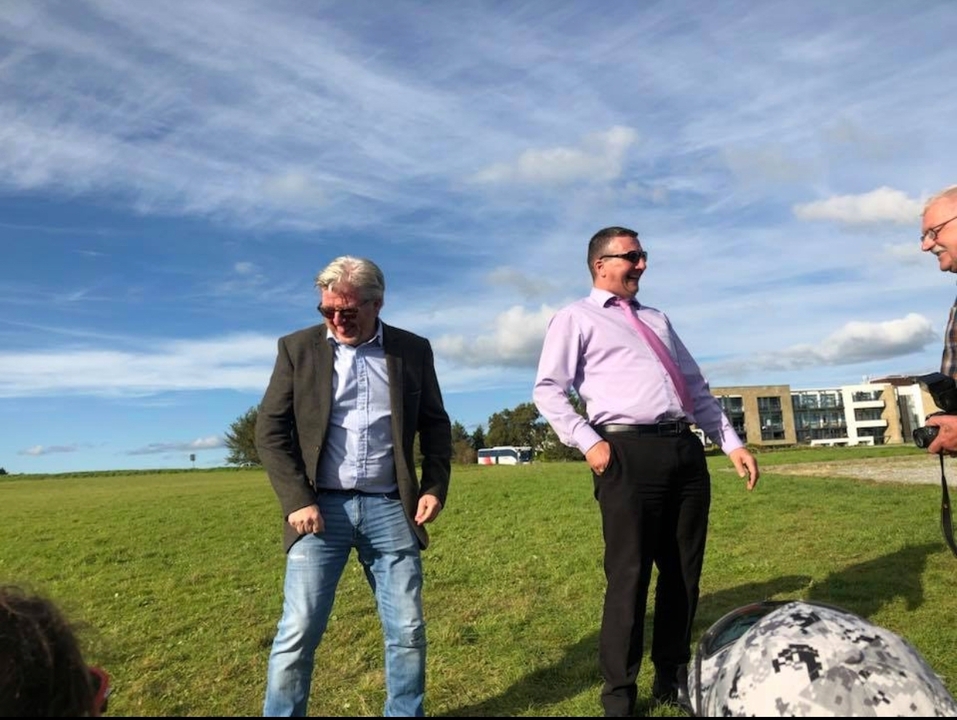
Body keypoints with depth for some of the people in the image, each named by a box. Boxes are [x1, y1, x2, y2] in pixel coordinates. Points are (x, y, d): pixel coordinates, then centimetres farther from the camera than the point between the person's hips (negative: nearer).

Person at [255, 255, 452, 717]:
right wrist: (297, 500, -8)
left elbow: (435, 424, 12)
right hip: (321, 506, -1)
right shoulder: (298, 348, 2)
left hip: (389, 507, 2)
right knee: (298, 631, -1)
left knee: (408, 630, 8)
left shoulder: (413, 349, 5)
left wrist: (435, 487, 1)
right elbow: (270, 429, 0)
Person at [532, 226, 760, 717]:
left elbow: (696, 386, 23)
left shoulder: (657, 320, 25)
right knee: (629, 576, -2)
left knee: (684, 574, 13)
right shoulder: (575, 318, 6)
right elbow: (548, 391, -3)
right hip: (629, 452, -6)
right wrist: (589, 441, -14)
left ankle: (673, 680, 30)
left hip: (686, 450, 7)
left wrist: (732, 442, 14)